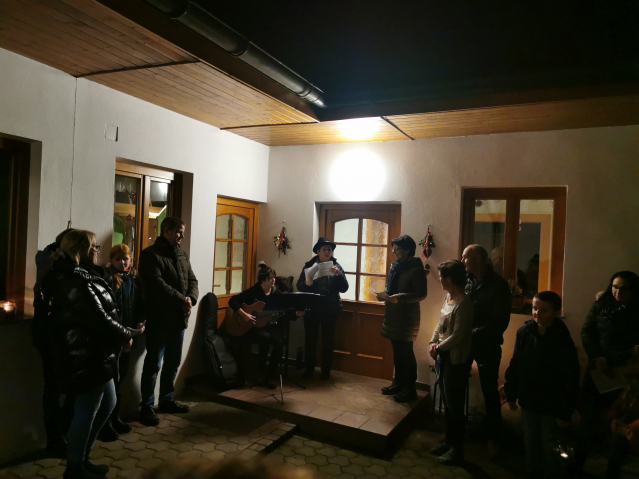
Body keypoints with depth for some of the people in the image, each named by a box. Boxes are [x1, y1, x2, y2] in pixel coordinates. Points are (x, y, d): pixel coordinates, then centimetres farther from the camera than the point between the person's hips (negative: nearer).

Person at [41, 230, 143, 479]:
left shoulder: (74, 277, 11)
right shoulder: (74, 283, -23)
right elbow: (99, 320, -23)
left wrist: (121, 335, 4)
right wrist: (129, 334, -9)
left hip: (92, 355, 11)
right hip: (86, 358, -11)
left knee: (107, 404, 21)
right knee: (86, 413, 5)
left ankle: (81, 457, 35)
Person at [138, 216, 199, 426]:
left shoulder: (182, 255, 14)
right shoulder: (150, 254, -10)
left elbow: (192, 280, 10)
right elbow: (158, 285, -21)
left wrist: (191, 299, -10)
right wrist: (182, 300, -19)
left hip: (179, 318, 8)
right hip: (158, 319, -7)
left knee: (173, 362, 17)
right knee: (153, 364, 2)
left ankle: (166, 400, 31)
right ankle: (147, 406, 15)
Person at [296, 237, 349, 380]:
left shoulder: (336, 266, 1)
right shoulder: (309, 265, 1)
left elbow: (344, 288, -6)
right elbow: (299, 286, 1)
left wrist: (338, 274, -21)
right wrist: (306, 284, -20)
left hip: (330, 309, 0)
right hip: (311, 308, 0)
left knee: (328, 341, 9)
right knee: (310, 339, 8)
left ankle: (326, 371, 21)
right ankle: (309, 369, 23)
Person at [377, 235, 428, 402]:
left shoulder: (416, 269, -13)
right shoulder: (395, 266, 11)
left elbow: (421, 294, -17)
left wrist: (400, 297, -26)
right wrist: (384, 294, 1)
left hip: (407, 317, -8)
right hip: (393, 315, 8)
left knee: (406, 352, 0)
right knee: (397, 351, 15)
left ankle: (410, 389, 12)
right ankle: (398, 383, 29)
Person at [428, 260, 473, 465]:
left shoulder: (463, 303, -22)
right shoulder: (447, 298, 7)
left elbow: (457, 336, -23)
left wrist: (439, 348, -11)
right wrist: (433, 343, -2)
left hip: (456, 360, -9)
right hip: (445, 356, 9)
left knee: (455, 405, 4)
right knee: (447, 402, 20)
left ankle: (457, 450, 19)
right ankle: (449, 441, 37)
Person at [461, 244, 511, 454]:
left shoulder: (498, 284, -11)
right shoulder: (466, 280, 2)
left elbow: (500, 321, -14)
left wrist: (474, 334, -18)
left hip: (487, 345, -4)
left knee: (489, 390, 9)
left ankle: (493, 437, 27)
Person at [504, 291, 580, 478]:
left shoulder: (563, 340, -17)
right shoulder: (524, 332, -8)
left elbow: (572, 378, -13)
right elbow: (515, 365, 2)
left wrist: (566, 412, -13)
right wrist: (511, 394, 4)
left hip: (551, 404, -3)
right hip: (528, 400, 4)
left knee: (549, 447, 12)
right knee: (530, 443, 18)